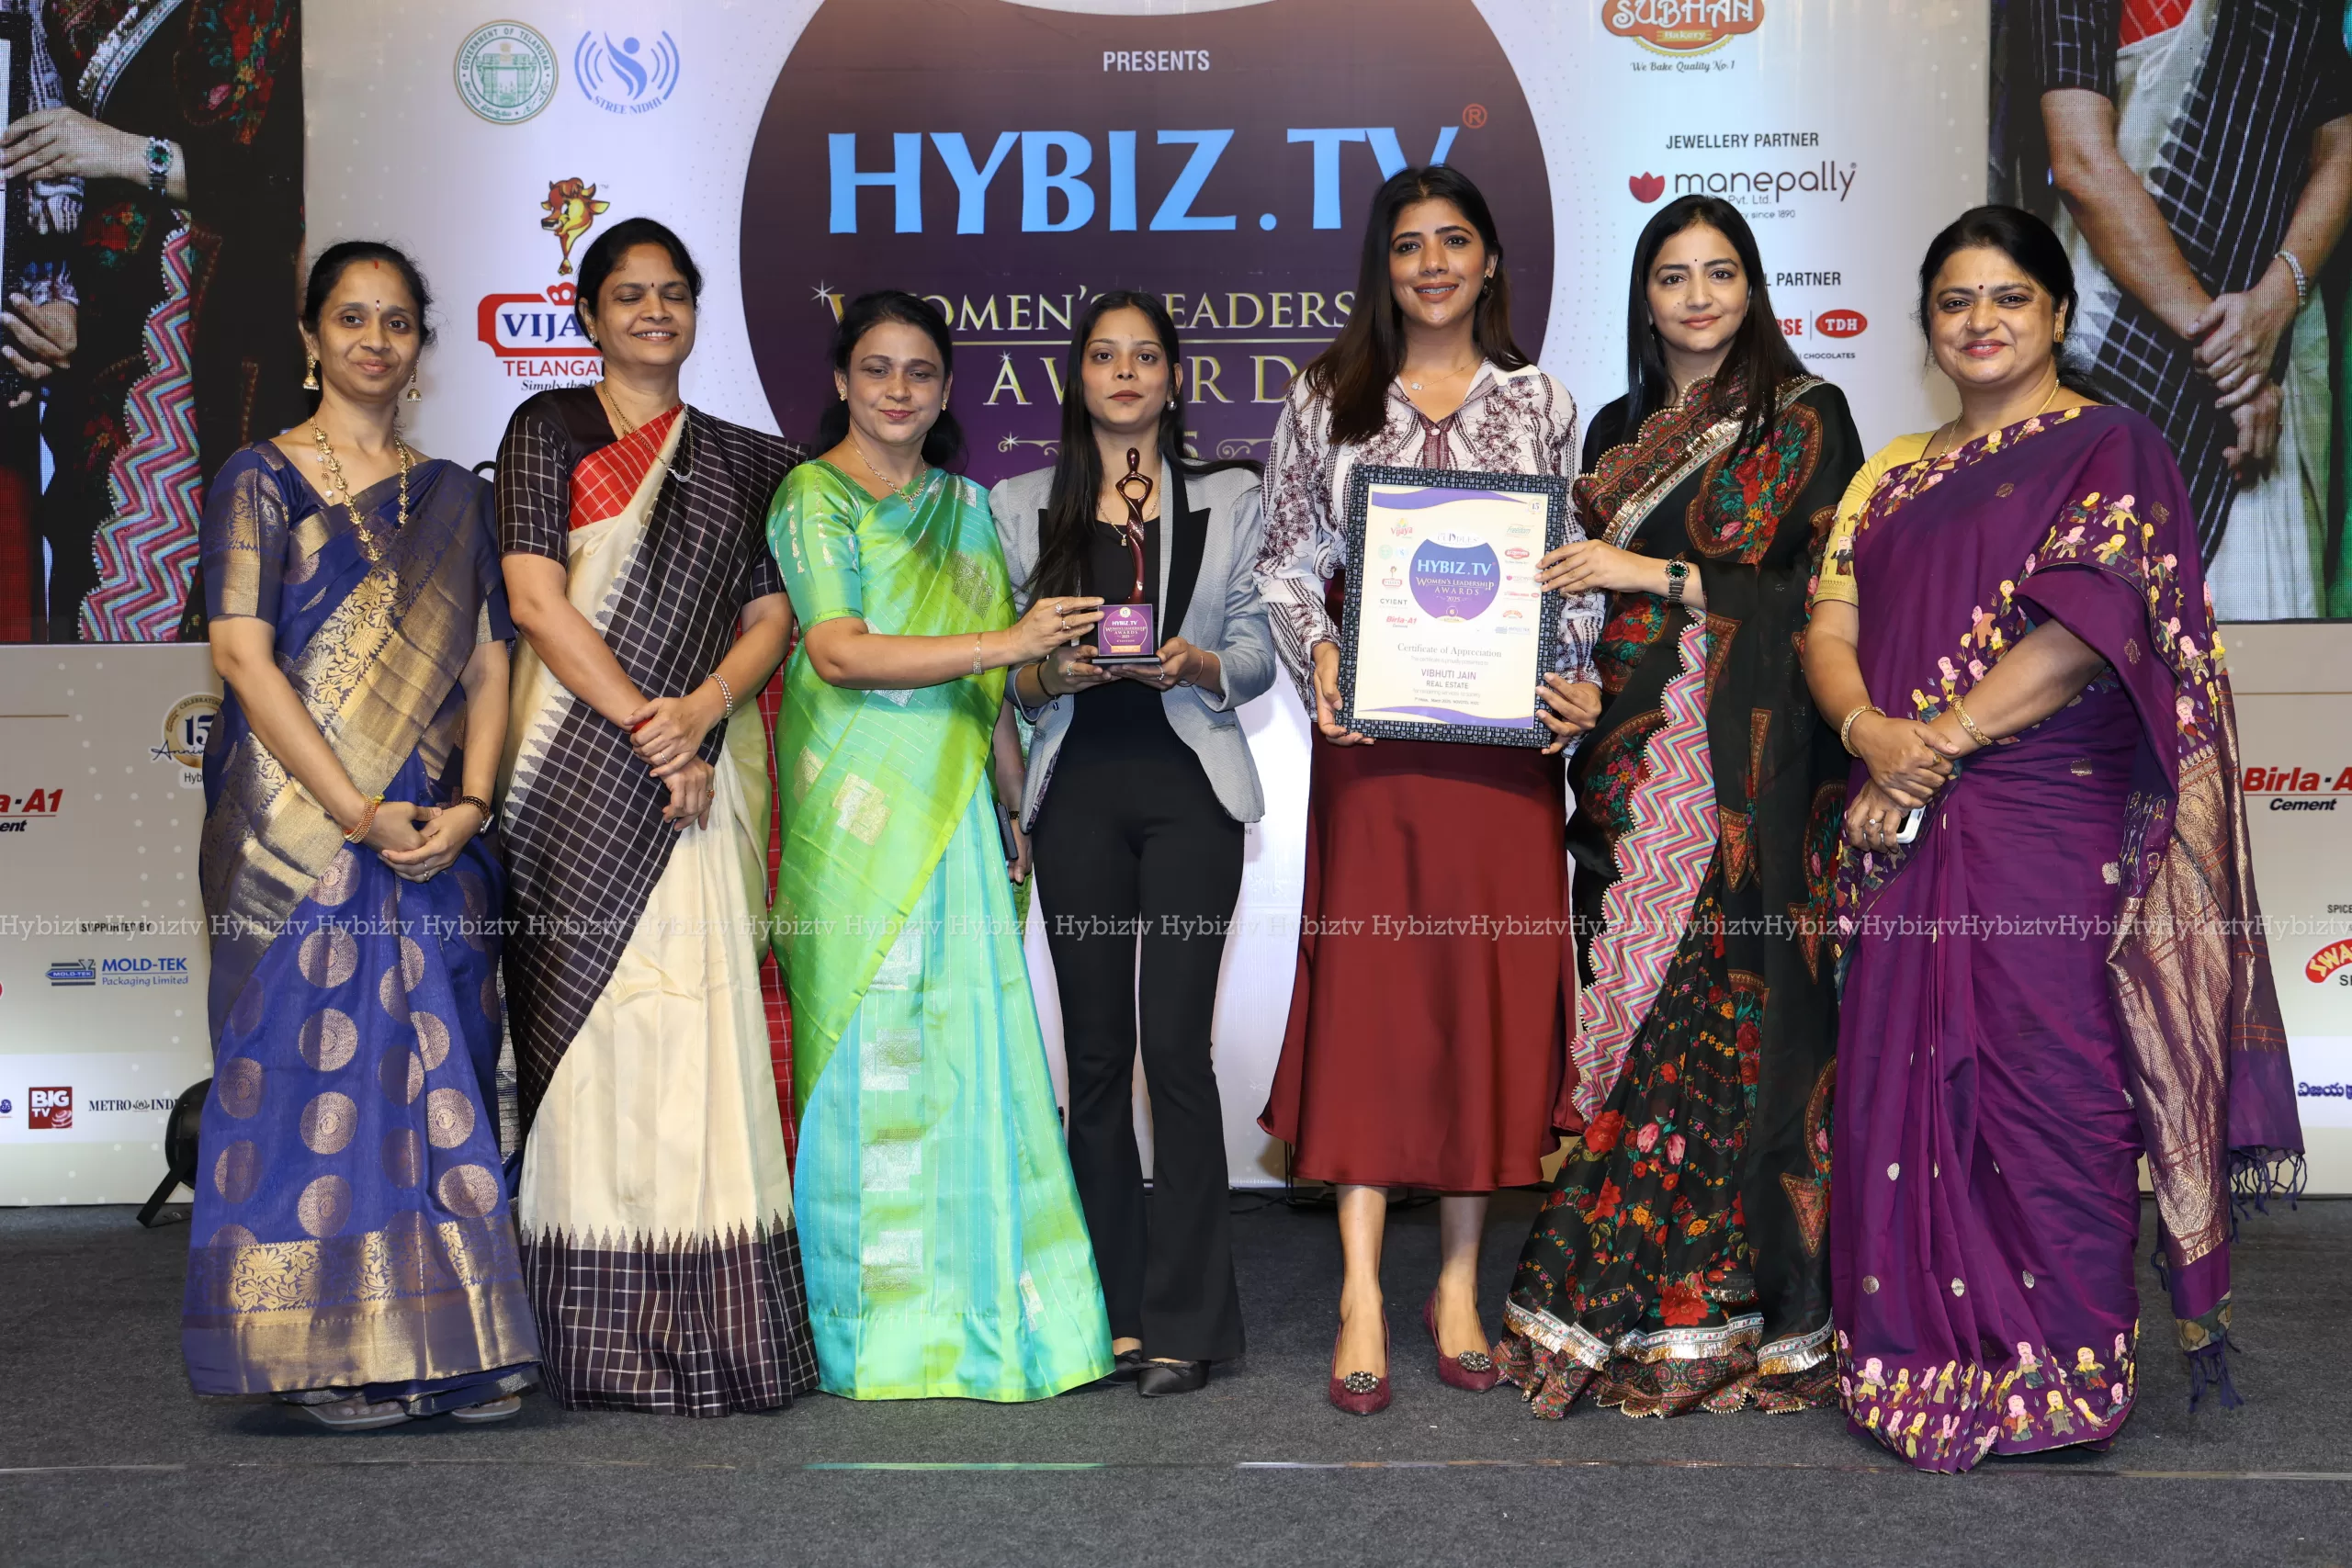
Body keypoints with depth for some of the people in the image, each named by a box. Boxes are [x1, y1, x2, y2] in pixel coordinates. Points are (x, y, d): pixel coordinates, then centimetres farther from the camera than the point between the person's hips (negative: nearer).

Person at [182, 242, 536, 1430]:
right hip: (297, 827, -4)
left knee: (439, 1073, 3)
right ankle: (331, 1351, 4)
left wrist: (467, 804, -8)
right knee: (317, 1062, -4)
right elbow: (244, 658, -7)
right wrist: (356, 811, -15)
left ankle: (454, 1343, 10)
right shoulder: (261, 481, 3)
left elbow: (485, 663, 9)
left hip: (436, 833, 4)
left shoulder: (453, 498, 15)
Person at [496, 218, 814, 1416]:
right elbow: (536, 598, -2)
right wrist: (643, 723, -10)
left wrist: (699, 713, -9)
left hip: (699, 766, 2)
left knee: (697, 1015, -4)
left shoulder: (739, 458, 18)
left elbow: (771, 616, 10)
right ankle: (595, 1339, 1)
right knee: (588, 1014, -4)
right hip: (578, 766, -2)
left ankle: (709, 1327, 0)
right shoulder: (549, 430, 9)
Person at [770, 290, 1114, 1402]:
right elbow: (838, 652, -15)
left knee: (970, 1040, 2)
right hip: (859, 806, -5)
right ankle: (875, 1317, 8)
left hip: (954, 800, 5)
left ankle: (975, 1301, 12)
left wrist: (1012, 805, 15)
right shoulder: (814, 497, -1)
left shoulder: (964, 505, 17)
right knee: (869, 1044, -3)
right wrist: (1008, 642, -18)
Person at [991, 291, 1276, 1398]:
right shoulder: (1022, 506, 13)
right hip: (1080, 789, 2)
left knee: (1176, 1043, -9)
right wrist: (1048, 674, -9)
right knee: (1094, 1049, 4)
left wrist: (1200, 664, -12)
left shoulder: (1230, 499, 11)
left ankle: (1182, 1322, -2)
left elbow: (1256, 653, 8)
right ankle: (1113, 1309, 13)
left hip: (1188, 787, -2)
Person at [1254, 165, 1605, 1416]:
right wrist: (1318, 654, -10)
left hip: (1504, 735, 1)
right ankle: (1362, 1297, 3)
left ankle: (1460, 1280, 15)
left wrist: (1577, 681, -6)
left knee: (1488, 987, 2)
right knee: (1368, 985, -3)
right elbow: (1286, 560, 8)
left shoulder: (1541, 405, 10)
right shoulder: (1326, 399, 9)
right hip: (1372, 729, -1)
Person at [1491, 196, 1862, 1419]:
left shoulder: (1804, 418, 2)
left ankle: (1732, 1308, 2)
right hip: (1631, 757, 5)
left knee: (1727, 1002, -7)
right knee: (1628, 1007, 1)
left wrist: (1652, 574, -10)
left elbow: (1828, 591, -6)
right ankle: (1620, 1304, 8)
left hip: (1746, 763, -5)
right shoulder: (1619, 430, 19)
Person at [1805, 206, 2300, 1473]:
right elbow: (1829, 628, 10)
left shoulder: (2109, 451, 1)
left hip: (2048, 820, -5)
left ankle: (2061, 1374, 8)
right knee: (1905, 1080, 5)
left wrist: (1943, 736, -15)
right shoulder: (1894, 474, 19)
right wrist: (1869, 730, -10)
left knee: (2041, 1077, -4)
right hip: (1906, 831, 6)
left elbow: (2090, 622, -12)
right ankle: (1925, 1351, 16)